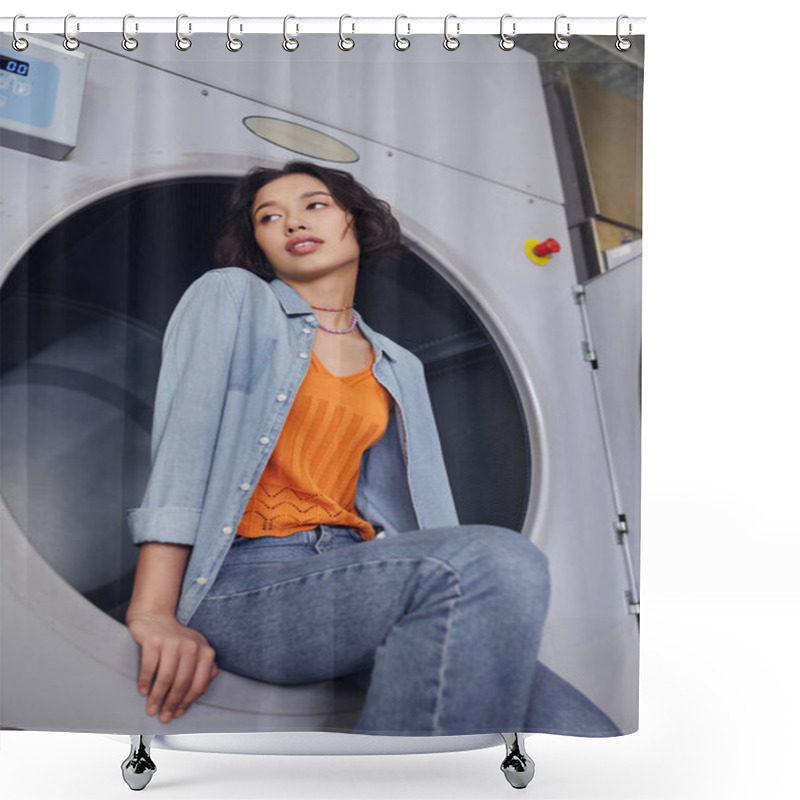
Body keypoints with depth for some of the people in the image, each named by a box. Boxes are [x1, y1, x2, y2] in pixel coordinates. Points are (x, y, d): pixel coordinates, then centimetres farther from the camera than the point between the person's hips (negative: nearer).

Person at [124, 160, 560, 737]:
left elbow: (417, 506, 16)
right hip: (244, 580, -3)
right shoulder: (231, 296, 9)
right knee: (497, 559, -30)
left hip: (352, 568, 4)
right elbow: (183, 438, -4)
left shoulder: (399, 369, 22)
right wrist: (153, 611, -16)